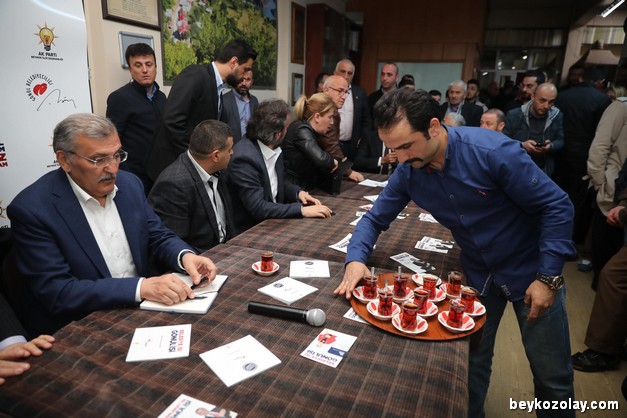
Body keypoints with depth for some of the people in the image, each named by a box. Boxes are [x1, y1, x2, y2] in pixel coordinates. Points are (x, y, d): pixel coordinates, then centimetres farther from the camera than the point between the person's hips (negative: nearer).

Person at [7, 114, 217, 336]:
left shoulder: (129, 183, 0)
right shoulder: (31, 209, -15)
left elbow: (159, 237, 7)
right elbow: (57, 293, -19)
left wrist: (185, 255, -15)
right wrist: (141, 287, -30)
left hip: (140, 311, 6)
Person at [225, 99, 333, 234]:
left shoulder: (274, 148, -1)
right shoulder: (244, 158, -23)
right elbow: (258, 208, -25)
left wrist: (298, 192, -3)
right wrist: (302, 210, -25)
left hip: (271, 222, 7)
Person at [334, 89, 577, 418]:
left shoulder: (494, 151, -28)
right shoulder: (408, 172, -14)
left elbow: (556, 206, -19)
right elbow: (374, 219, -4)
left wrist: (548, 277, -20)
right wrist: (356, 259, -23)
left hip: (530, 271, -3)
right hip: (477, 275, 3)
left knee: (553, 377, 12)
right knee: (471, 365, 16)